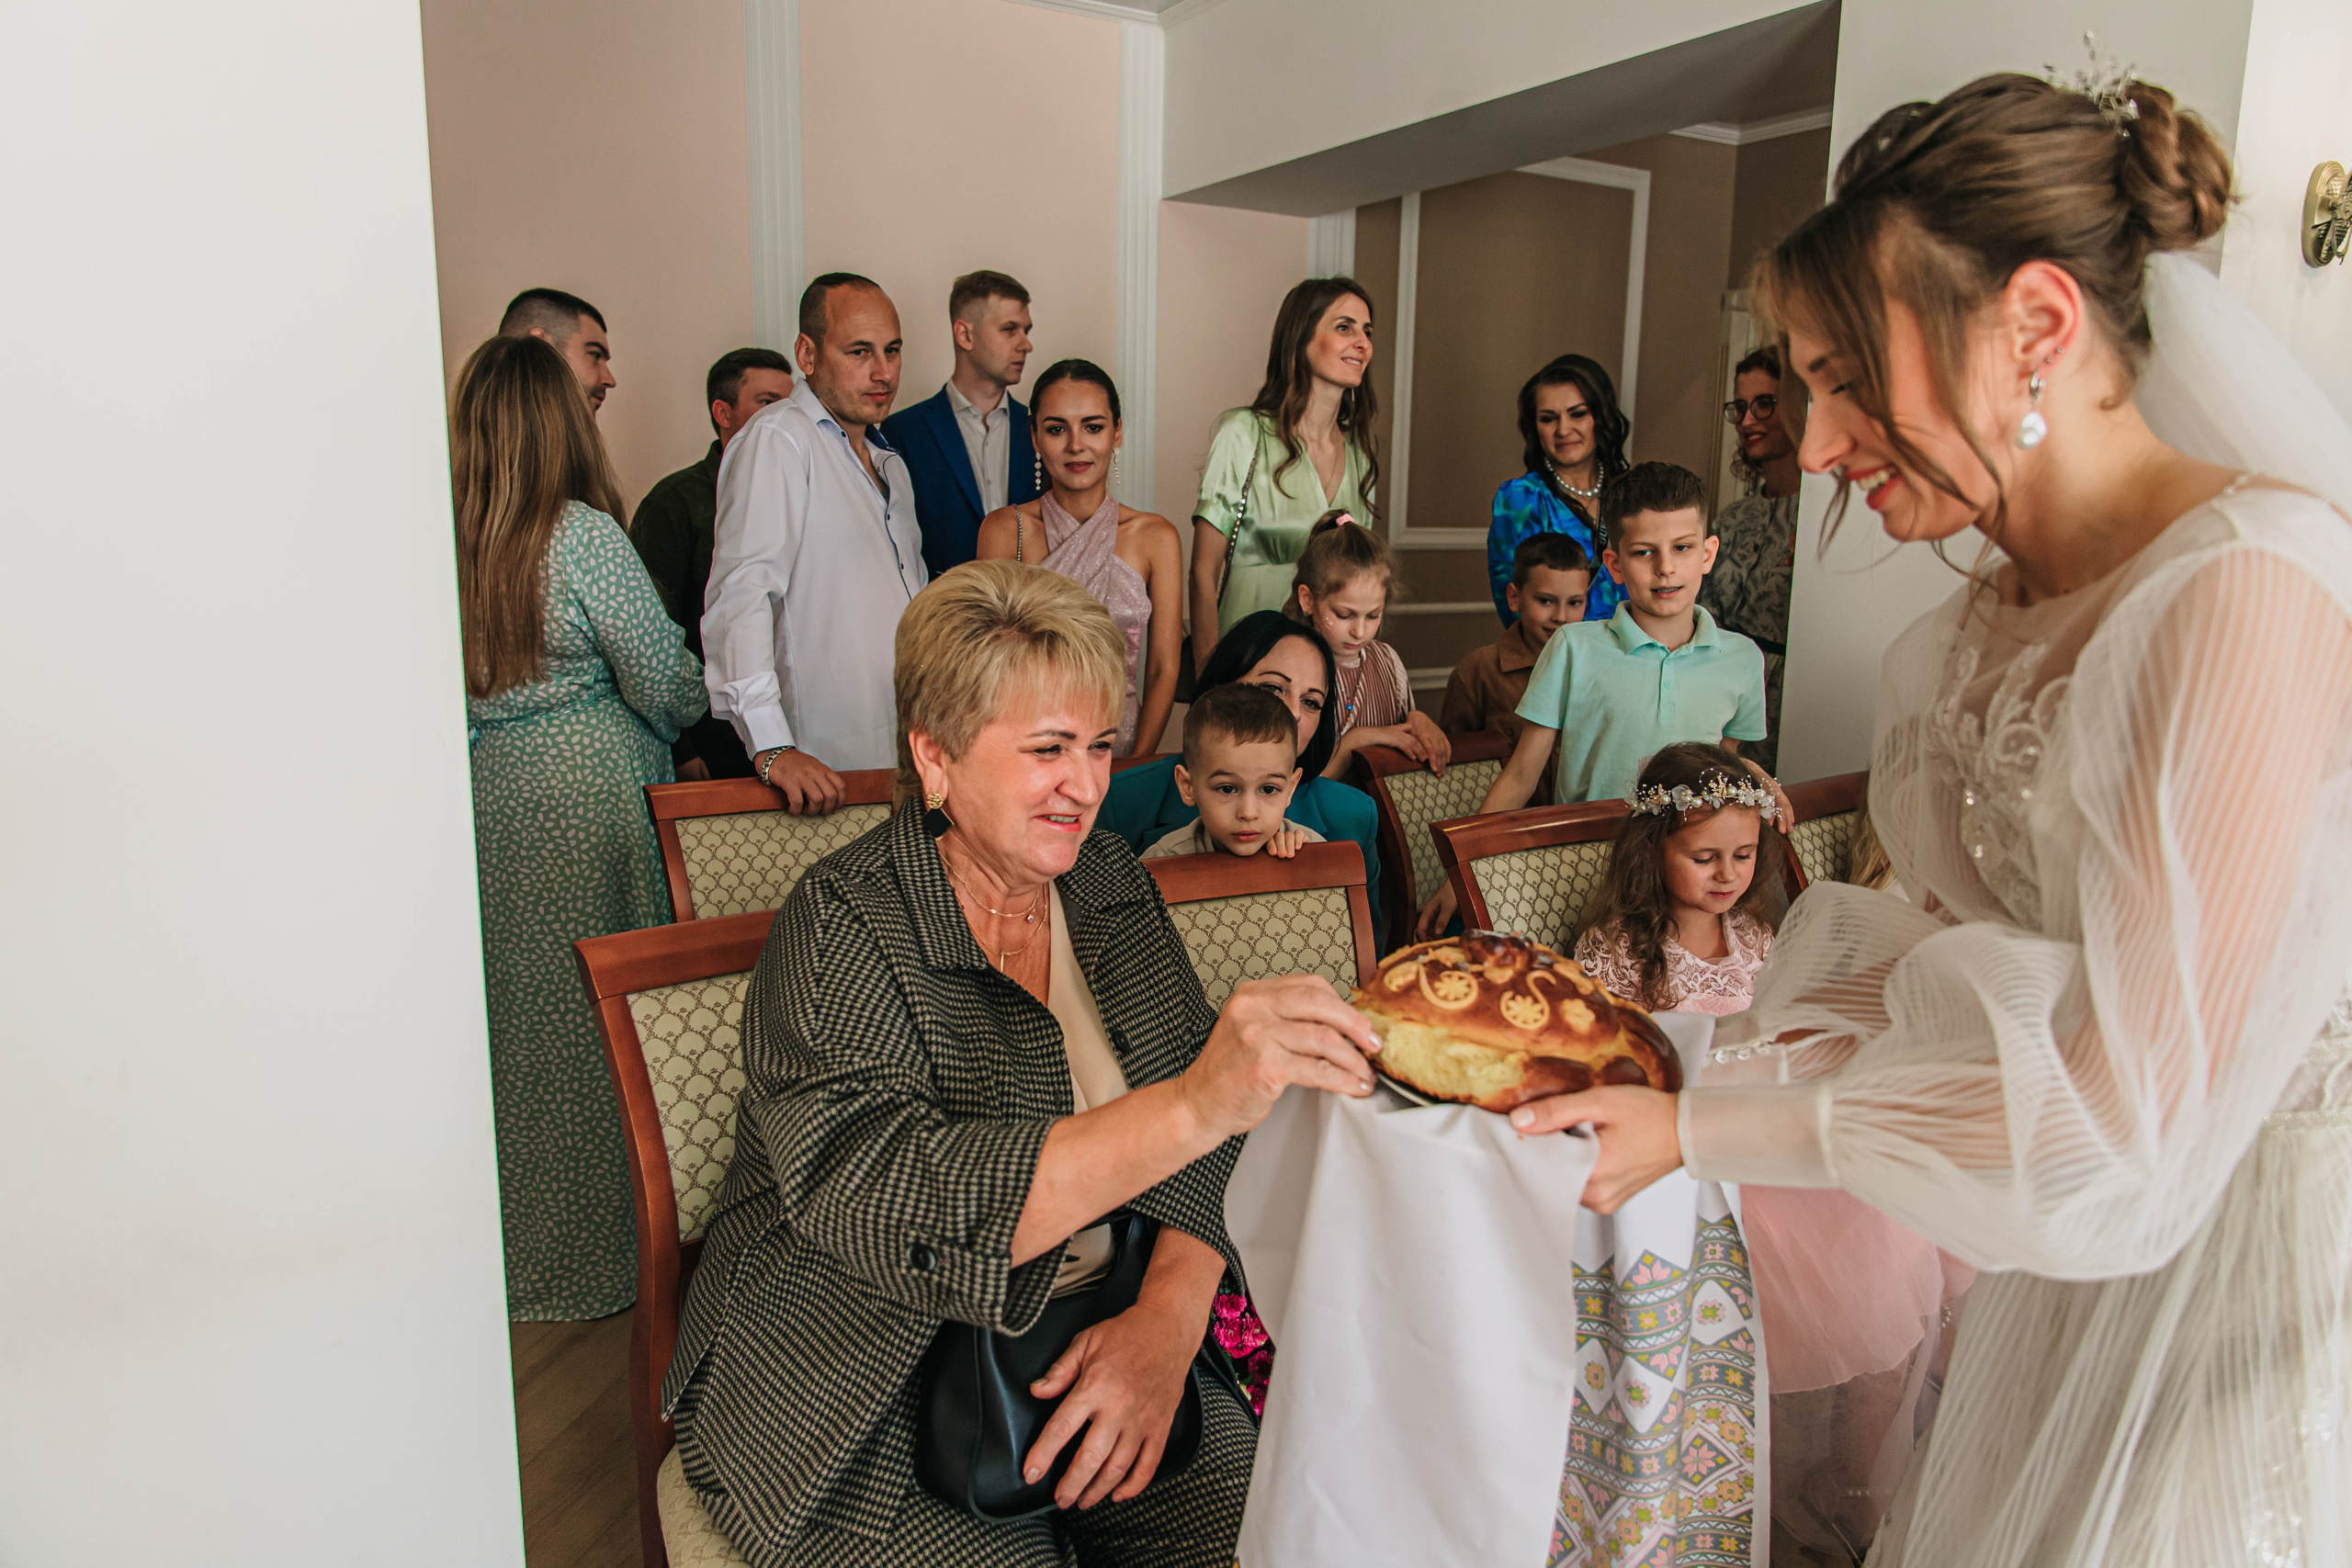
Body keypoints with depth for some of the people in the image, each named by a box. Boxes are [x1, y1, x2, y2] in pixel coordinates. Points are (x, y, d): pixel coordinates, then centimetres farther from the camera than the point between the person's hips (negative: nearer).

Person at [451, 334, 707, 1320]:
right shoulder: (582, 535, -15)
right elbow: (666, 685, -10)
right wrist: (679, 717, 10)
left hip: (480, 794, 5)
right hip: (590, 791, -5)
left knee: (509, 1019, 16)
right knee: (601, 1021, 7)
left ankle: (518, 1257, 31)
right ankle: (602, 1259, 21)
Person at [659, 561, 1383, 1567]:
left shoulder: (1109, 882, 4)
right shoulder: (842, 928, -14)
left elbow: (1207, 1141, 2)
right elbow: (883, 1207, -28)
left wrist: (1167, 1318, -16)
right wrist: (1191, 1104, -38)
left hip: (1091, 1335, 4)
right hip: (866, 1395, -4)